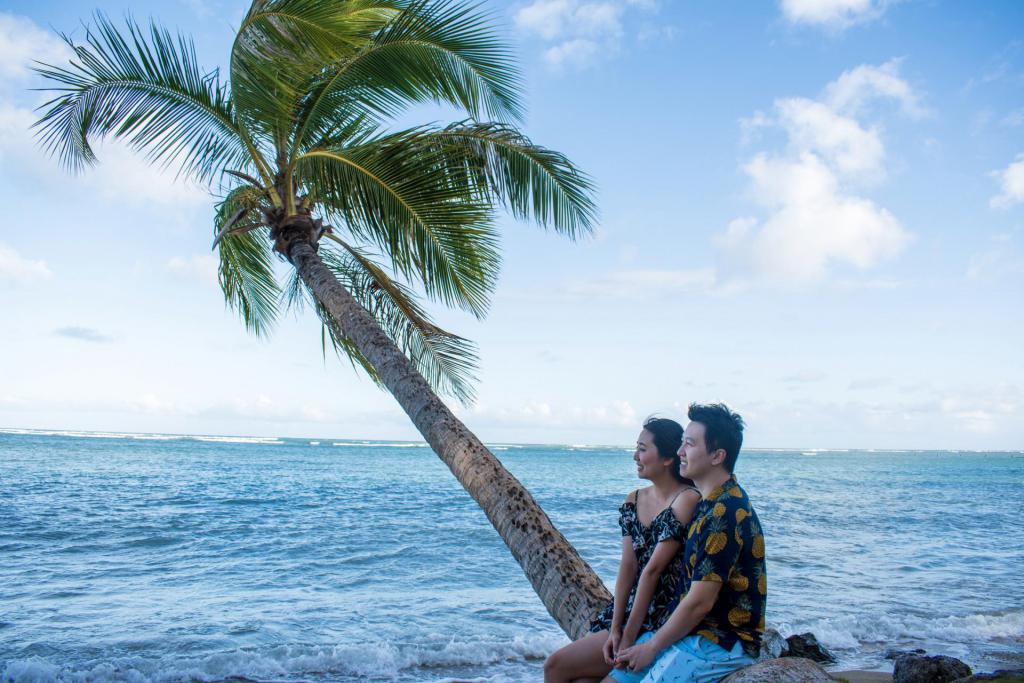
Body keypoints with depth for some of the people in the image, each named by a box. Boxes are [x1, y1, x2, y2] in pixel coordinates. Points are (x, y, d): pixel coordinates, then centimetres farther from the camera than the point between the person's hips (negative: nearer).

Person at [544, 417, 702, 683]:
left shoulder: (686, 500, -15)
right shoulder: (633, 500, 8)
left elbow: (652, 569, -16)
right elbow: (628, 566, 1)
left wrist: (628, 636, -16)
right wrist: (615, 629, -8)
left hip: (662, 624, -6)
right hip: (629, 608, 6)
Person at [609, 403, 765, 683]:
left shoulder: (724, 513, -21)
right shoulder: (712, 502, 11)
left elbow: (699, 603, -21)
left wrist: (651, 647, -10)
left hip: (723, 645, -10)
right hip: (694, 631, 10)